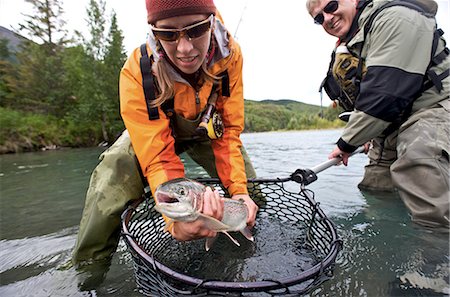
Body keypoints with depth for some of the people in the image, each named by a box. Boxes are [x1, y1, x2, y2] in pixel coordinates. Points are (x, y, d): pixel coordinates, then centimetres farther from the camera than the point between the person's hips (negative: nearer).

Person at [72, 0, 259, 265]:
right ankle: (91, 262, 3)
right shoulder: (137, 74, -36)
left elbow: (229, 129, -22)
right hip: (151, 134, -2)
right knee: (108, 189, -26)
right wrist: (178, 220, -54)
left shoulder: (230, 54, -29)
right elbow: (159, 157, -37)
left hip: (208, 130, 3)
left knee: (252, 193, 0)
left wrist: (239, 190, -30)